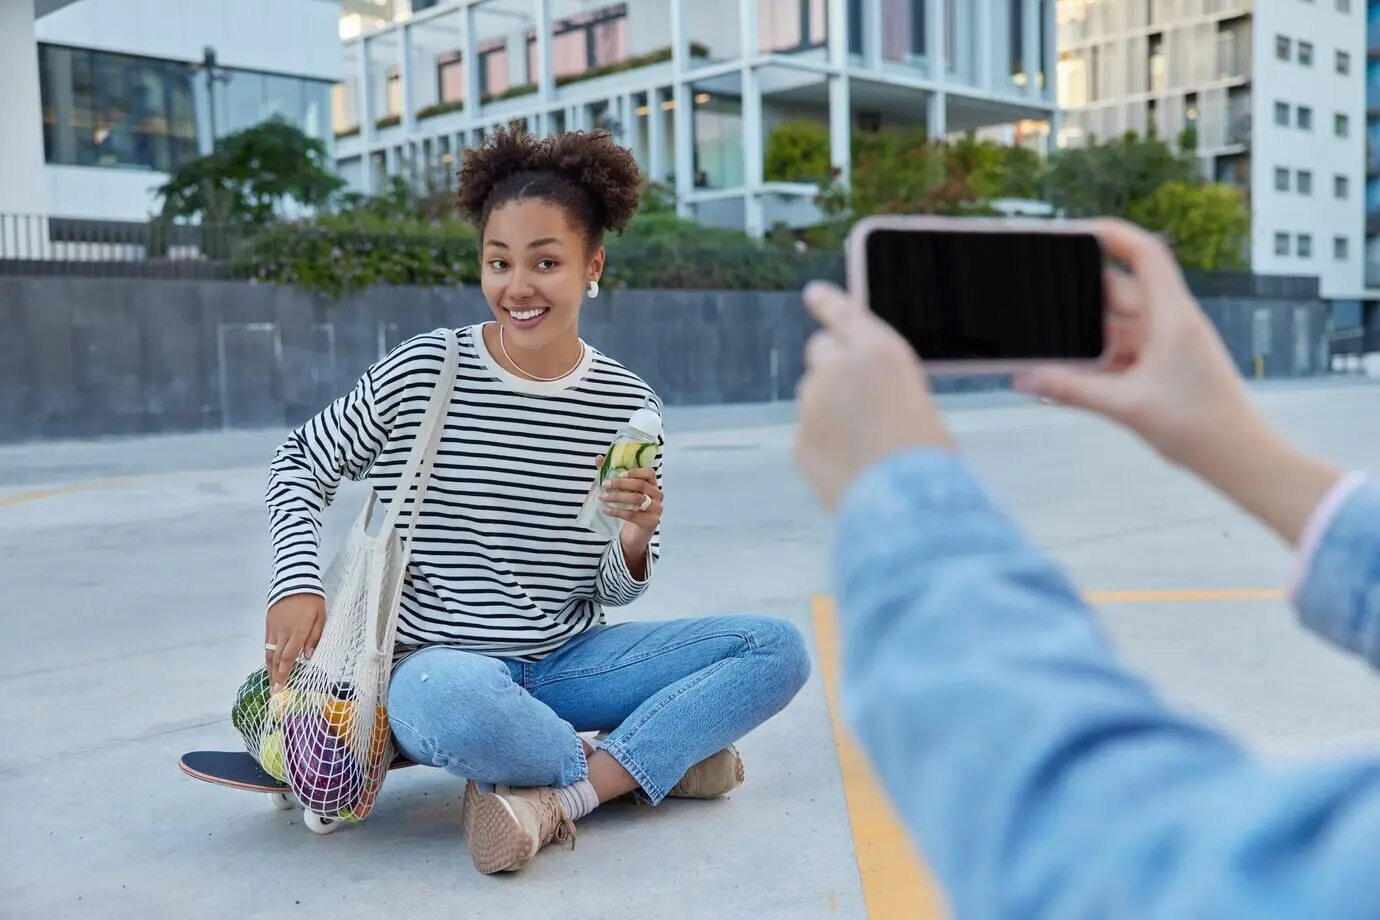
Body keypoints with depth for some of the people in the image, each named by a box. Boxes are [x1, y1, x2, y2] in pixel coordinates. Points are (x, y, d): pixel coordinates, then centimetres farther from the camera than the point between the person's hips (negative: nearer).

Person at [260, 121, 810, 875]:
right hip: (442, 662, -3)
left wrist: (635, 542, -18)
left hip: (569, 660, 4)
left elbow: (615, 593, 5)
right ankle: (659, 758, -12)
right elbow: (300, 464, 6)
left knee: (779, 648, -11)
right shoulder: (423, 373, -9)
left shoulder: (628, 406, -2)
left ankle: (550, 797, -20)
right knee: (454, 702, -40)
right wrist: (298, 583, -10)